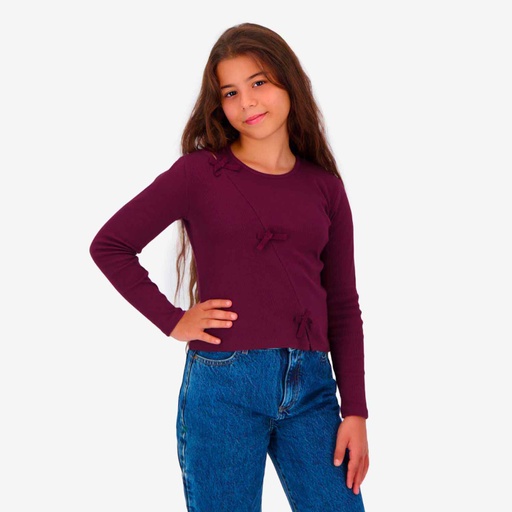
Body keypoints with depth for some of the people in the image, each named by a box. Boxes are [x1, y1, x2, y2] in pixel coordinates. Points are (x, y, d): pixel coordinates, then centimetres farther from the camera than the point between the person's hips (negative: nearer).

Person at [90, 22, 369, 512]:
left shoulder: (325, 188, 9)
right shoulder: (200, 172, 1)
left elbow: (343, 306, 10)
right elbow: (109, 245, 3)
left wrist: (355, 412, 4)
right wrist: (172, 321, -4)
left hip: (311, 385, 3)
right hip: (223, 384, -2)